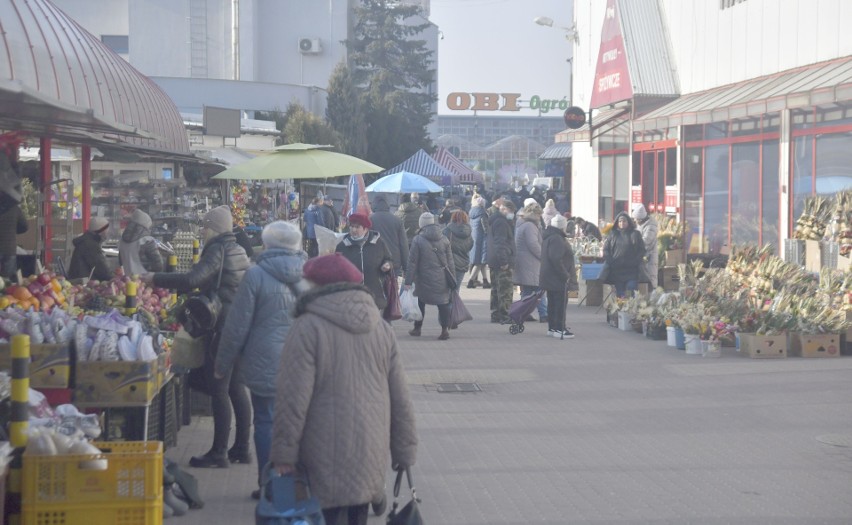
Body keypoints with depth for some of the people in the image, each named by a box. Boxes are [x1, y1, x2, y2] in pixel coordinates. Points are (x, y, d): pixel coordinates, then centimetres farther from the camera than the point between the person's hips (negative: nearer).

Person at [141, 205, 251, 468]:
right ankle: (241, 448, 19)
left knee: (219, 391, -4)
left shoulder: (217, 250, -13)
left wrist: (154, 278, -18)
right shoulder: (237, 250, 15)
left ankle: (219, 452, -2)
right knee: (236, 388, 14)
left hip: (222, 328, -9)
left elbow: (193, 279, -25)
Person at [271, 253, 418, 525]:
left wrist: (283, 452, -8)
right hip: (371, 456, 6)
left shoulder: (307, 328, -11)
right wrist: (405, 451, 16)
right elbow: (401, 399, 9)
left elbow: (293, 399, -15)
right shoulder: (381, 328, 7)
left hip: (328, 462, -6)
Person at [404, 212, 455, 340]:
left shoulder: (418, 240, -8)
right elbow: (450, 261, 7)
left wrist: (408, 281, -5)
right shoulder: (444, 239, 4)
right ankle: (445, 329, -6)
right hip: (442, 279, 2)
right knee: (443, 302, 3)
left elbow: (412, 262, -8)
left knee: (420, 302, 13)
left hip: (424, 278, -2)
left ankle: (417, 328, 21)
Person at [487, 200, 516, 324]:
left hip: (494, 262, 11)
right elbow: (500, 243, -22)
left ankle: (495, 316, 19)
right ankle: (504, 316, -10)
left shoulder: (494, 221, 20)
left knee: (496, 290, 14)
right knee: (505, 290, -9)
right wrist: (504, 261, -24)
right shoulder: (501, 222, -14)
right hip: (503, 262, -11)